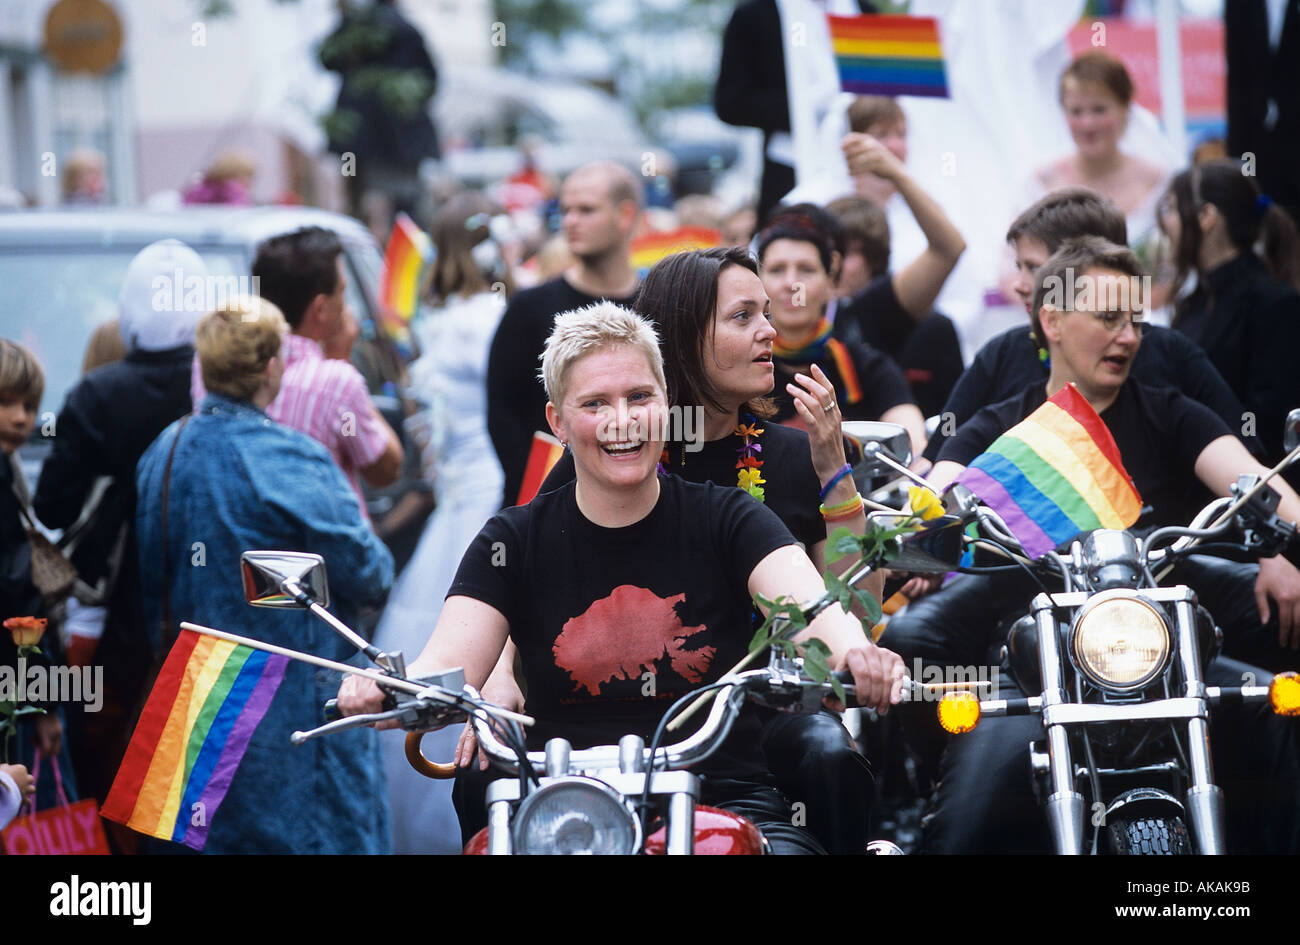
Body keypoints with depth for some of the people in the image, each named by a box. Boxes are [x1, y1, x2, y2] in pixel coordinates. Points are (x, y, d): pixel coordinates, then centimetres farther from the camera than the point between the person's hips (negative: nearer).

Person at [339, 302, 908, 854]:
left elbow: (809, 602, -14)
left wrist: (852, 651, -39)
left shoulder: (726, 519, 6)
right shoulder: (515, 539, 8)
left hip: (725, 800, -1)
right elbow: (448, 668, -6)